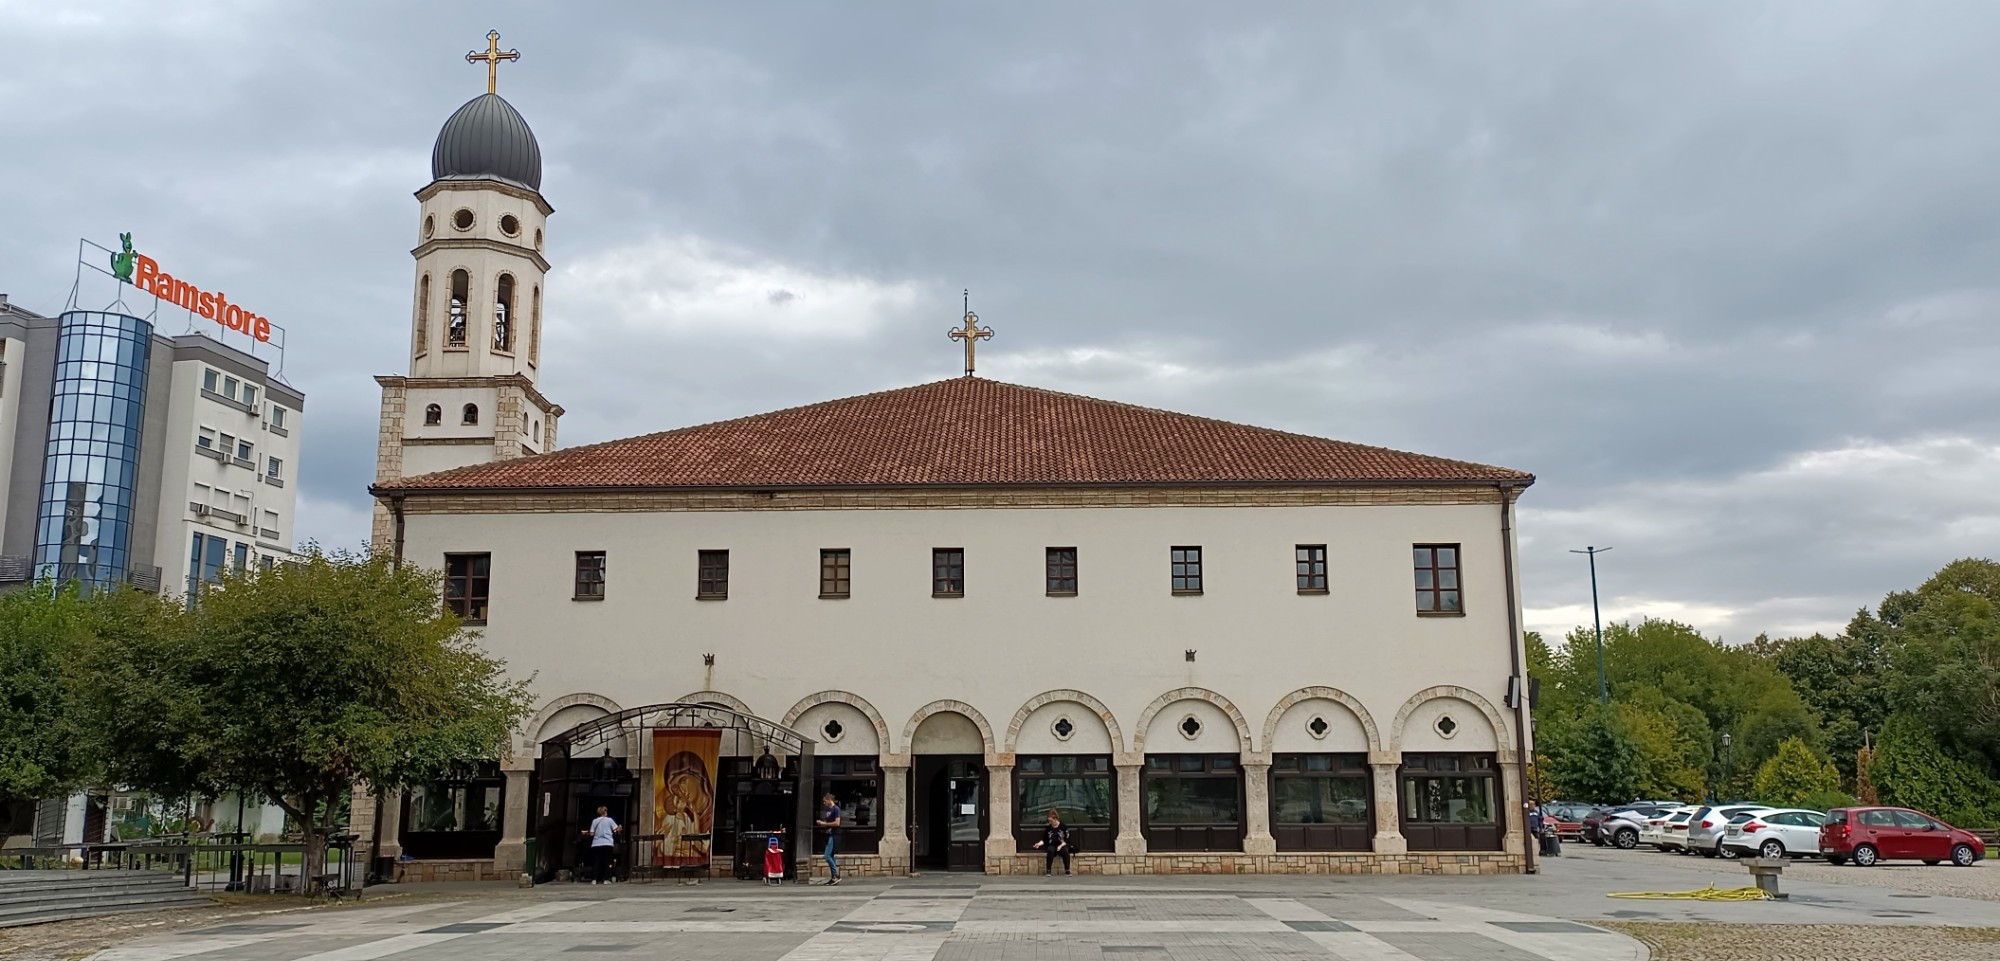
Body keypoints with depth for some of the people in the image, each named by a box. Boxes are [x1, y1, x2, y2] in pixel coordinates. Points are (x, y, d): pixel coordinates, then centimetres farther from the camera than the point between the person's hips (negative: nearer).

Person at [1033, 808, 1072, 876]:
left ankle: (1067, 871, -30)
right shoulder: (1048, 828, 6)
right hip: (1052, 845, 1)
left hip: (1062, 845, -1)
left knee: (1065, 851, -36)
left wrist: (1061, 845, -18)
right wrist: (1039, 843, -15)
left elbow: (1067, 840, -3)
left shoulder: (1063, 827, -1)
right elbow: (1044, 840, 5)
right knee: (1050, 850, -34)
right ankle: (1048, 871, -32)